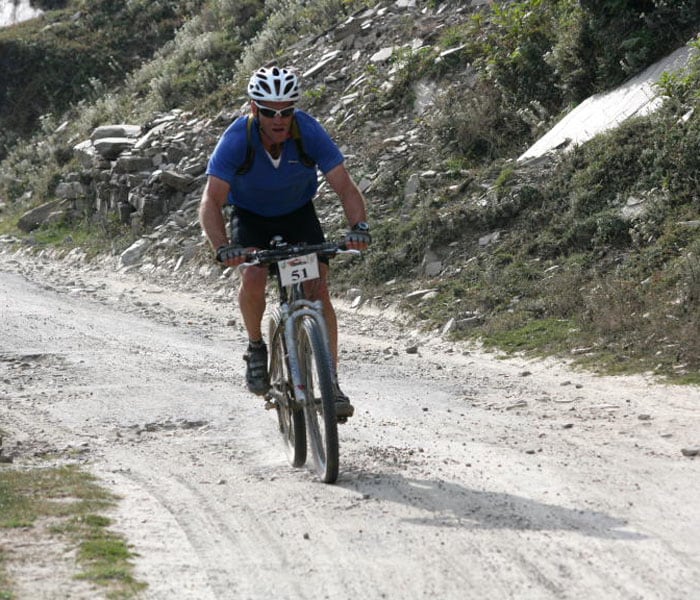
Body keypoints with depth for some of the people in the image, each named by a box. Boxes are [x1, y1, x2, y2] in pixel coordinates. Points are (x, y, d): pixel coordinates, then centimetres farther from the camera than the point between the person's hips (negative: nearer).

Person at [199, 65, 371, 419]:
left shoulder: (309, 132, -28)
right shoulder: (237, 139, -31)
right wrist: (222, 249, -51)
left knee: (319, 288, -16)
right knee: (253, 277, -27)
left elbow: (345, 187, -28)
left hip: (298, 213, 1)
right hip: (250, 215, -1)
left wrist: (358, 226, -48)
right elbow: (211, 202, -34)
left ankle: (331, 384, -11)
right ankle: (256, 347, 2)